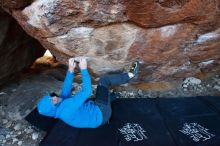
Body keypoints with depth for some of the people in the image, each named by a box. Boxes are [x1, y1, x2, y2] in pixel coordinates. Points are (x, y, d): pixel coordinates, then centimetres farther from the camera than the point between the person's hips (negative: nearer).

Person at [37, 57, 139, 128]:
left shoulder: (61, 105, -1)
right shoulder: (67, 106, -29)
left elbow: (66, 89, 5)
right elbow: (86, 91, -31)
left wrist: (71, 70, -7)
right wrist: (83, 69, -25)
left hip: (97, 111, 9)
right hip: (101, 114, -9)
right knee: (104, 80, -9)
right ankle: (131, 74, 5)